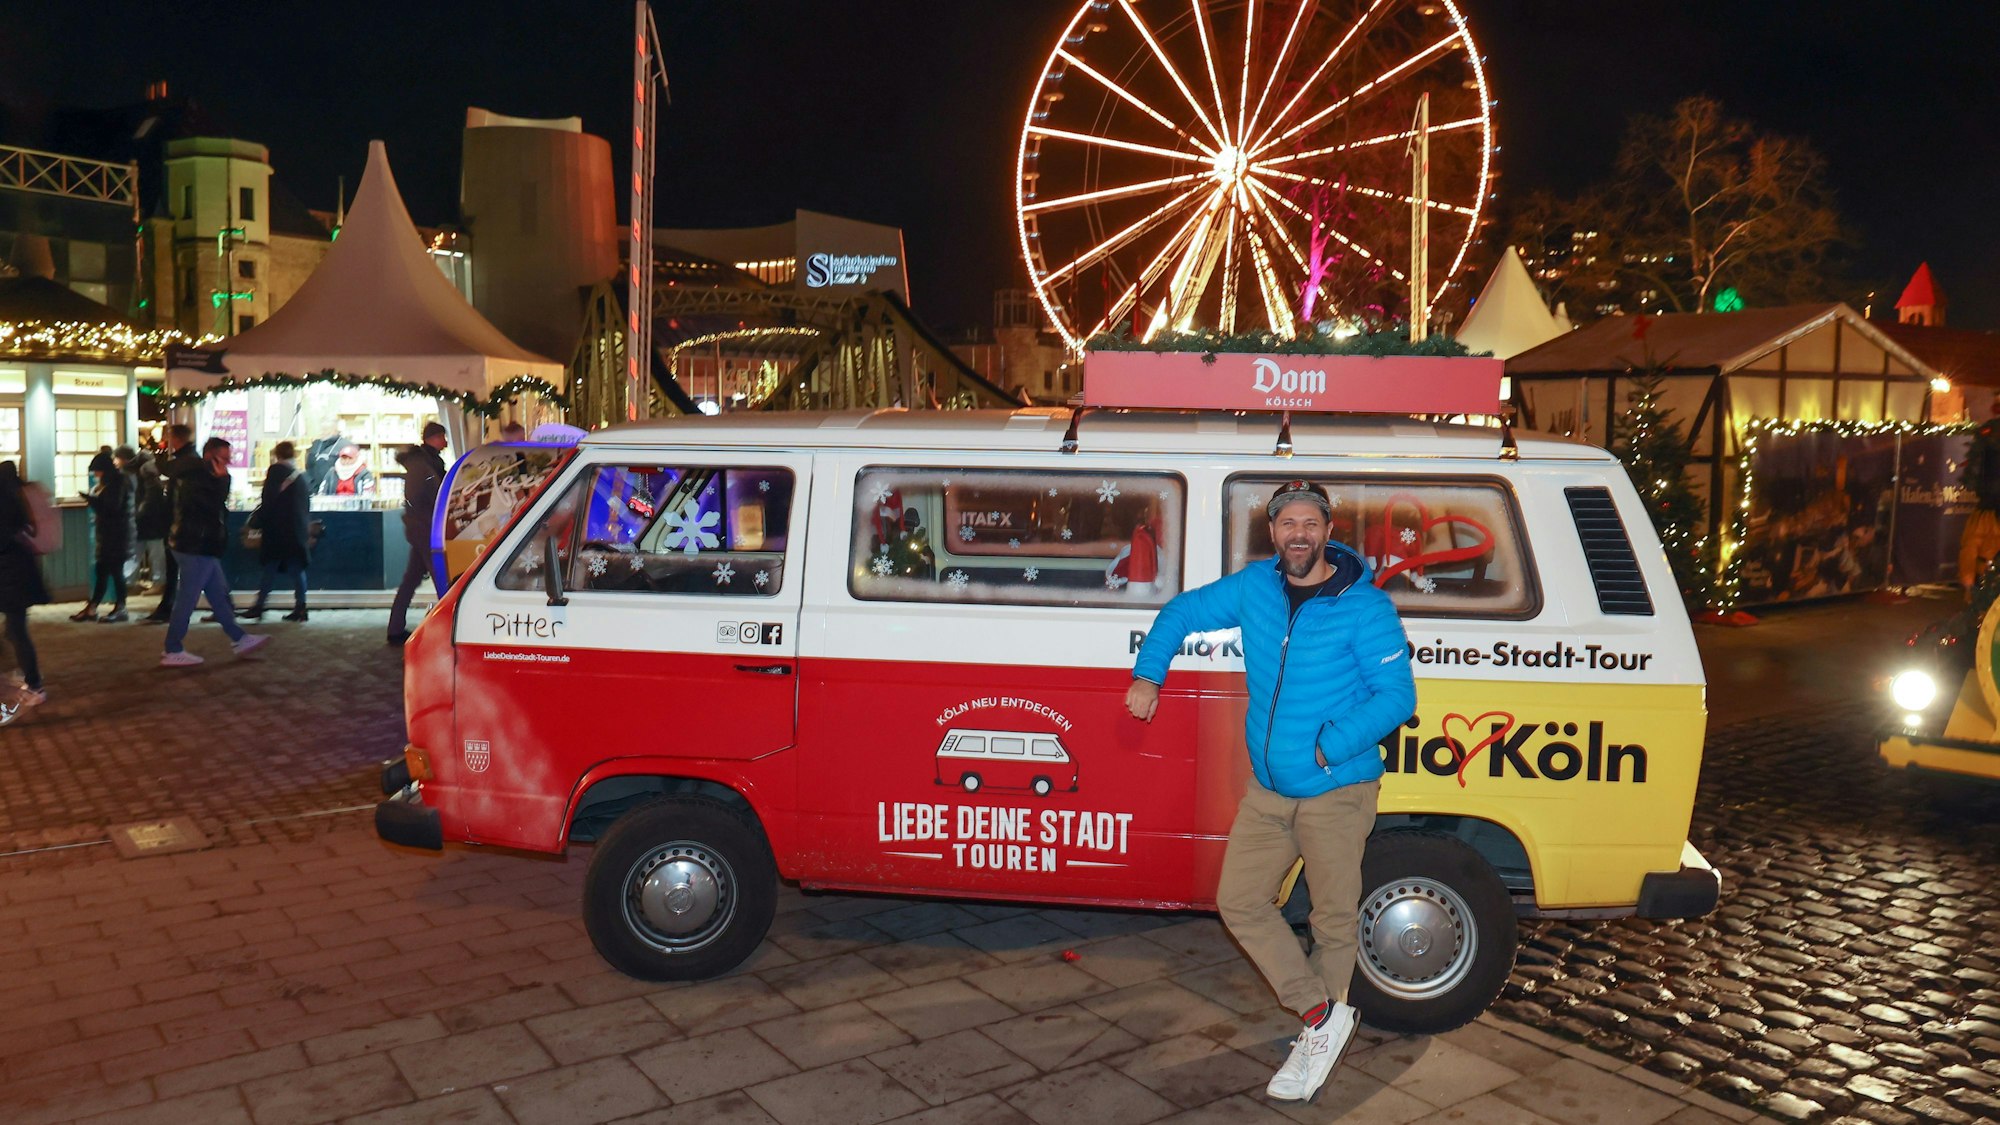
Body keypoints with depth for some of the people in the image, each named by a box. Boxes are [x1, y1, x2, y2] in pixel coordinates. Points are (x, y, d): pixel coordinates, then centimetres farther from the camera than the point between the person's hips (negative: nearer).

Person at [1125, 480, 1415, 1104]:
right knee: (1239, 901, 7)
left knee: (1333, 918, 8)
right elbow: (1182, 612, 14)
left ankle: (1317, 1037, 27)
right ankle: (1323, 1012, 19)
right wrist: (1147, 675, 2)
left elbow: (1397, 694, -15)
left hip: (1336, 794, -5)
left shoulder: (1365, 606, -13)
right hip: (1267, 789, 6)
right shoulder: (1255, 586, 1)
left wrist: (1334, 744, -24)